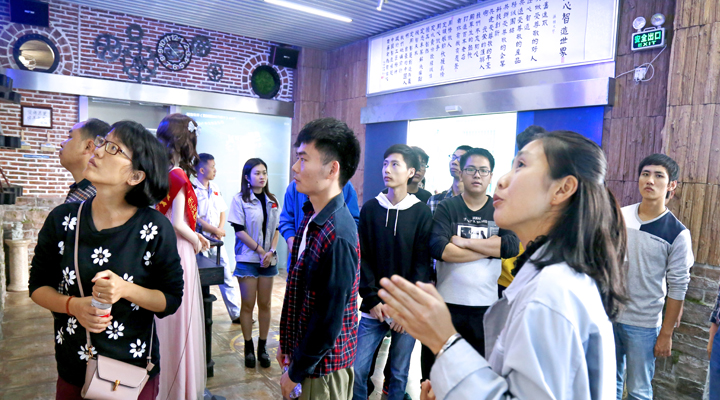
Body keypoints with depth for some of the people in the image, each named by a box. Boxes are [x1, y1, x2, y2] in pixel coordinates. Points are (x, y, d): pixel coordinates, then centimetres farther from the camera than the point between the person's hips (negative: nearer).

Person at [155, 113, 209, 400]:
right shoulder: (180, 177, -17)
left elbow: (164, 218, 11)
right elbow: (177, 224, -20)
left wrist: (194, 235, 13)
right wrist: (195, 241, -3)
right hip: (178, 253, -8)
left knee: (164, 320, 18)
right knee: (179, 320, 4)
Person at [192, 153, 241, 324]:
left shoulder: (215, 188, 10)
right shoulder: (192, 189, -12)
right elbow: (195, 218, -16)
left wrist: (220, 229, -4)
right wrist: (216, 231, -10)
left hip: (217, 240, 7)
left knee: (228, 277, 10)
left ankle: (236, 314, 19)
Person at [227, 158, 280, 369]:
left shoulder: (272, 201, 9)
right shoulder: (240, 199, -4)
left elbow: (276, 229, 9)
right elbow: (239, 231, -9)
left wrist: (271, 251, -7)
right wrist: (260, 250, -13)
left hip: (269, 260, 4)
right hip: (247, 259, -4)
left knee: (265, 304, 7)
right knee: (248, 304, 3)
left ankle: (262, 347, 18)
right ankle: (248, 348, 15)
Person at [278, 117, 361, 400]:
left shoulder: (337, 237, -28)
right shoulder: (311, 217, 1)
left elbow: (328, 320, -24)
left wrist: (296, 373, -12)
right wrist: (286, 343, 14)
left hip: (323, 367, -8)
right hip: (303, 351, 8)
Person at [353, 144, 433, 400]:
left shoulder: (422, 212, -1)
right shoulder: (370, 209, 3)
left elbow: (422, 264, -3)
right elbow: (363, 258, 1)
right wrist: (372, 300, -7)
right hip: (374, 308, 1)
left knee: (399, 373, 10)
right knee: (358, 370, 1)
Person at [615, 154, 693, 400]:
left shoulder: (677, 233, -9)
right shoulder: (619, 216, 0)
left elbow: (678, 288, -6)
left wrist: (666, 334, -4)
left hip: (643, 324, -3)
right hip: (608, 315, 3)